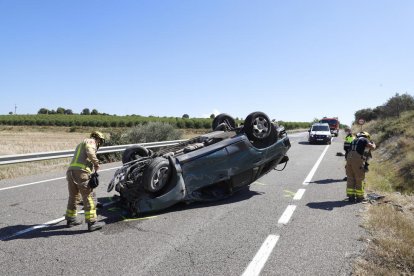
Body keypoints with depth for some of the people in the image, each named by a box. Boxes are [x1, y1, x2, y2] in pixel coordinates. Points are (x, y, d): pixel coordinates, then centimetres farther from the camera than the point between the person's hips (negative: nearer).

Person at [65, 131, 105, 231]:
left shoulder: (81, 144, 32)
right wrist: (96, 164, -6)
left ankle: (70, 219, 33)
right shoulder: (90, 141, 4)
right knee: (88, 197, -5)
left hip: (70, 171, 9)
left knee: (73, 196, 20)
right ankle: (92, 222, -4)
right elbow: (90, 153, -17)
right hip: (81, 172, -9)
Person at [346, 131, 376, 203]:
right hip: (357, 159, -6)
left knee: (350, 178, 11)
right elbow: (372, 147, -2)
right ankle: (359, 197, 12)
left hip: (349, 158, 6)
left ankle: (351, 196, 13)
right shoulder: (364, 140, 8)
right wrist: (373, 144, 20)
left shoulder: (354, 140, 28)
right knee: (359, 179, 5)